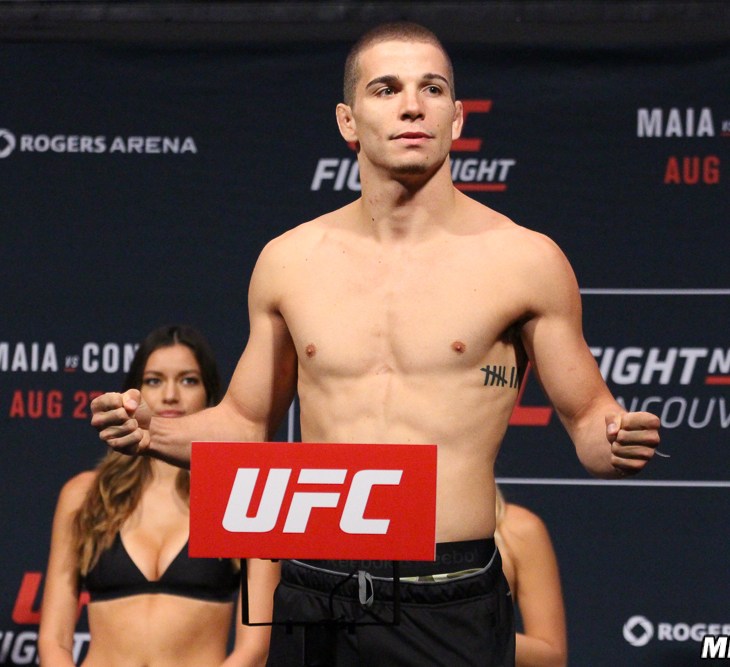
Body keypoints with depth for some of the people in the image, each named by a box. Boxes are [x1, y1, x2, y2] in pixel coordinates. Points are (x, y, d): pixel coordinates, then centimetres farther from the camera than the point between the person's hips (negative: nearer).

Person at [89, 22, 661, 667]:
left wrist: (619, 442, -16)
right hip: (313, 599, 3)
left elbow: (588, 419, 6)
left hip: (452, 611, -2)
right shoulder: (288, 260, 8)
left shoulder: (523, 261, 0)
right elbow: (247, 424, 19)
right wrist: (153, 433, 1)